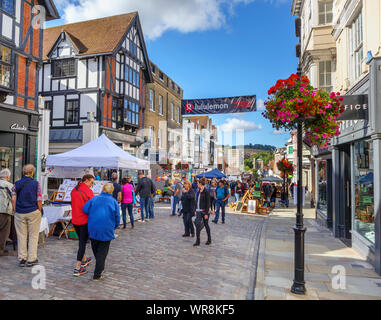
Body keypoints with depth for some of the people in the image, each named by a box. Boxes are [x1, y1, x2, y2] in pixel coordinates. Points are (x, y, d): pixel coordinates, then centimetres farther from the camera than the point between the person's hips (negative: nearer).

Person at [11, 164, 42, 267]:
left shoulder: (17, 184, 4)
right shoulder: (36, 183, -4)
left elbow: (13, 199, -1)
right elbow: (39, 200, -8)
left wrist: (16, 211, 7)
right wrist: (39, 212, 3)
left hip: (20, 213, 3)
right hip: (33, 212, -2)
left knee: (21, 236, 10)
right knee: (33, 236, 6)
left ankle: (22, 259, 15)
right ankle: (31, 259, 10)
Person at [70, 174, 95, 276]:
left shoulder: (74, 190, 8)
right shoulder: (88, 191, -15)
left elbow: (74, 205, 13)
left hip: (75, 220, 7)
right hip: (85, 221, -7)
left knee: (81, 240, 23)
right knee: (83, 242, 0)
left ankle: (84, 260, 40)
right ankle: (77, 269, 2)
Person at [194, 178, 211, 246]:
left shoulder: (206, 192, -14)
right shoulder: (198, 192, 8)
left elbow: (208, 203, -16)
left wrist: (206, 213, -18)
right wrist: (196, 210, 14)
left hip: (205, 211, -6)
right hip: (199, 211, 6)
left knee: (206, 225, 7)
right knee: (197, 225, -1)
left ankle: (209, 240, 26)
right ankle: (197, 241, 5)